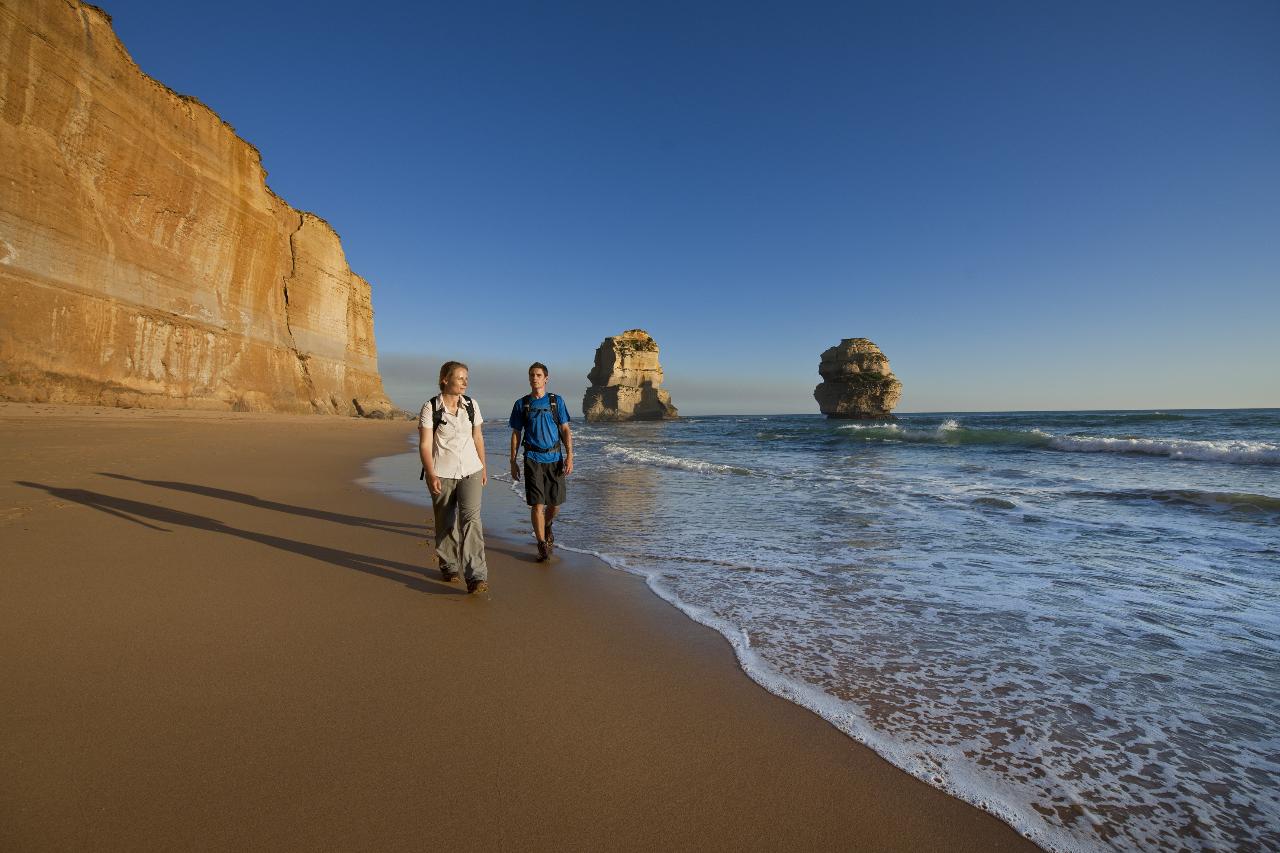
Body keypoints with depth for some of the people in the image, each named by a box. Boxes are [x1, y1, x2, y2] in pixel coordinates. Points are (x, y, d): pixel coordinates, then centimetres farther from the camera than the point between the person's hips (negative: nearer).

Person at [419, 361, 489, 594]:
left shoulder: (471, 405, 4)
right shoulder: (430, 408, -7)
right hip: (442, 474, -2)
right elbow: (425, 445, -11)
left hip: (470, 472, 2)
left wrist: (483, 467, 14)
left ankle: (476, 577, -15)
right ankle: (449, 567, 33)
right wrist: (431, 475, -20)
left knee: (471, 518, -12)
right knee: (446, 524, 11)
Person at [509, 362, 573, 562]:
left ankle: (547, 527, 40)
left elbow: (565, 430, 4)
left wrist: (569, 456, -5)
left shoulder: (556, 401, 5)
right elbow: (516, 434, 8)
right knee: (537, 504, -7)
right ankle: (543, 546, 3)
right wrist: (513, 462, 4)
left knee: (555, 503, 9)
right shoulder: (521, 404, 5)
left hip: (555, 458, 1)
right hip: (533, 459, -1)